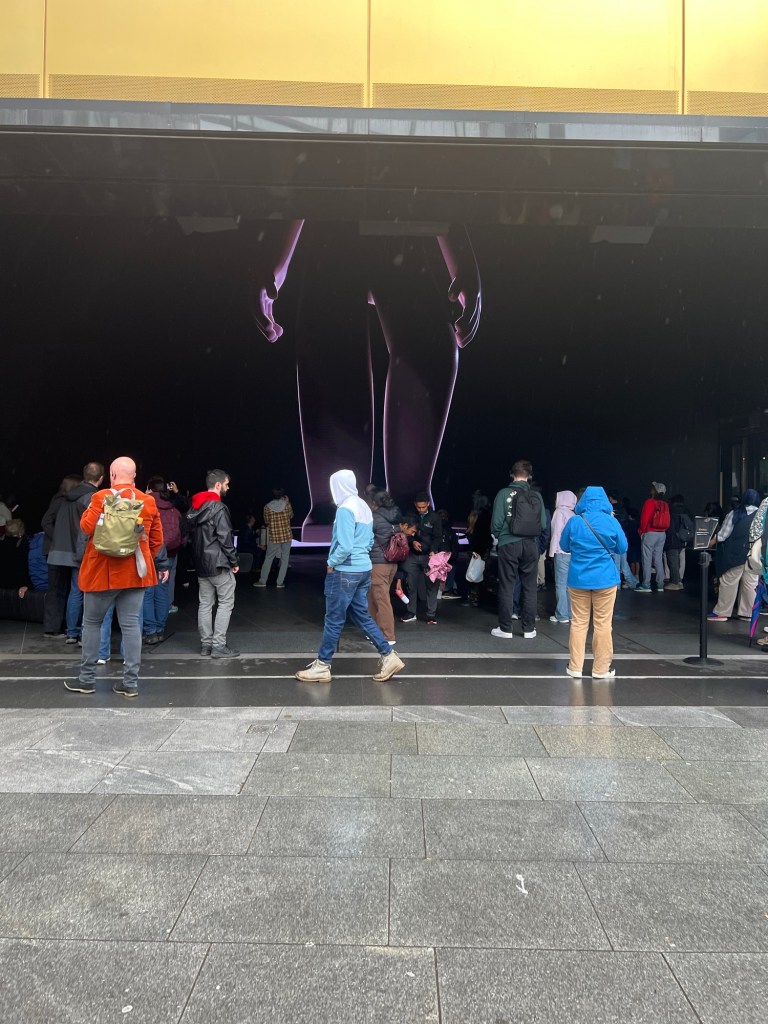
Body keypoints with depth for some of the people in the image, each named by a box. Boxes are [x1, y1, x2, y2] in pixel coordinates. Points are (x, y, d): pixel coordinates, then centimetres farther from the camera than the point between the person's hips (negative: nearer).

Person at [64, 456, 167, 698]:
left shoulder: (101, 497, -9)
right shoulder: (148, 501, 4)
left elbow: (86, 527, -7)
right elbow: (156, 539, 9)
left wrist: (91, 509, 11)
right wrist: (153, 562, 22)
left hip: (102, 571, -3)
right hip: (135, 572, 3)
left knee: (92, 622, 12)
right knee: (131, 624, 4)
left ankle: (86, 679, 19)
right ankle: (131, 682, 5)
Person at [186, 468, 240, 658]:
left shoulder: (194, 508, 12)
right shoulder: (218, 508, -15)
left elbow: (191, 534, 14)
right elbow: (225, 538, -18)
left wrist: (199, 557, 15)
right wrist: (234, 561, -10)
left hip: (201, 564, 8)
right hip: (219, 564, -8)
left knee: (205, 604, 11)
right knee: (225, 603, -1)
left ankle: (206, 644, 15)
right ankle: (218, 645, -2)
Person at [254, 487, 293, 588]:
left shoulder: (267, 507, -4)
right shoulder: (286, 504, -4)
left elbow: (266, 522, 5)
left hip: (274, 537, 0)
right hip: (286, 536, 0)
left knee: (268, 558, 11)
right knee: (284, 559, 6)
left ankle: (262, 581, 15)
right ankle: (280, 582, 4)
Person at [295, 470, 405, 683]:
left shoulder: (345, 509, -17)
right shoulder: (364, 506, 10)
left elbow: (345, 547, -24)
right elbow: (370, 541, 18)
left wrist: (331, 563, -9)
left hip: (345, 571, -9)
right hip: (363, 569, 9)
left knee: (334, 619, 2)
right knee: (361, 616, 15)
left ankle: (322, 666, 12)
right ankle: (388, 656, 14)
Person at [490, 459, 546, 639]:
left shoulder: (504, 494, -8)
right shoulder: (536, 496, -1)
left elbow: (496, 523, -10)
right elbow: (543, 525, -3)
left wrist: (499, 537, 10)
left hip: (509, 544, -2)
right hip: (531, 545, 2)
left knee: (507, 586, 5)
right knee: (529, 587, 11)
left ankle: (505, 628, 10)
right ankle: (529, 628, 16)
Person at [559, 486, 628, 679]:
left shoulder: (574, 522, -7)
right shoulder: (612, 522, -7)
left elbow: (564, 546, 6)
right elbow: (622, 548, 4)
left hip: (578, 579, 1)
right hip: (605, 579, -1)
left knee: (578, 622, 9)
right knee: (603, 624, 7)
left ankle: (576, 667, 14)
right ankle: (601, 668, 13)